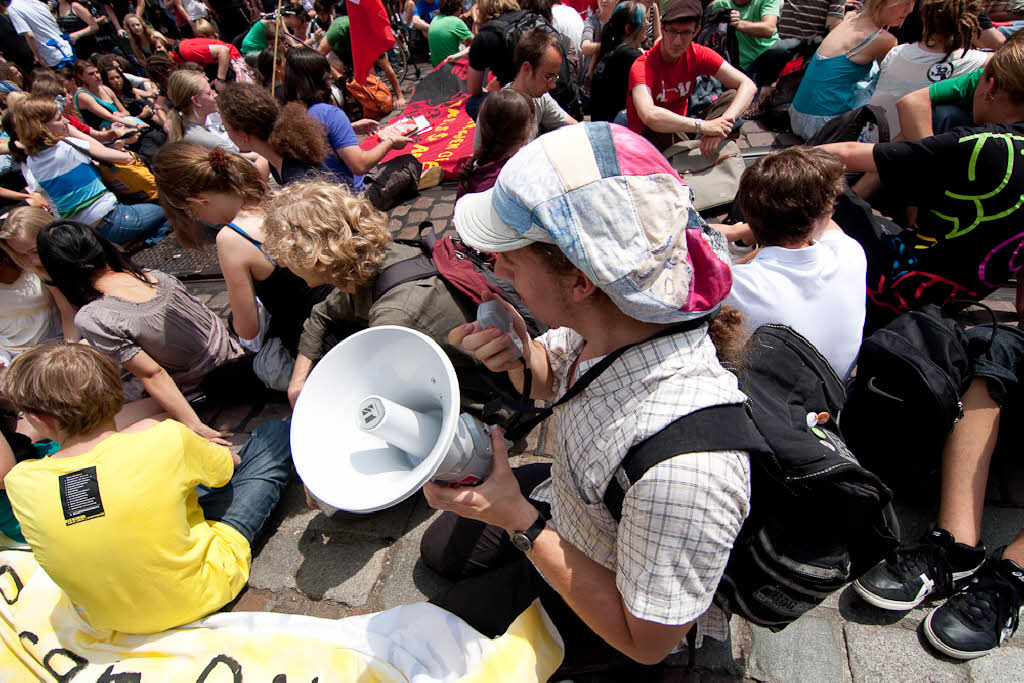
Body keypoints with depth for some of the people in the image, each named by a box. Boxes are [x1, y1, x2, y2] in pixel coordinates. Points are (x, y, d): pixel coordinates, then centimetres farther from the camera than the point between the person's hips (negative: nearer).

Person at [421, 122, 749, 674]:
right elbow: (551, 376, -1)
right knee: (438, 549, 26)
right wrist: (518, 359, -24)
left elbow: (647, 642, -28)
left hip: (607, 601, -5)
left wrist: (520, 522, -31)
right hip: (564, 502, 6)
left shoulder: (685, 468, -47)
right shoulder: (604, 320, -26)